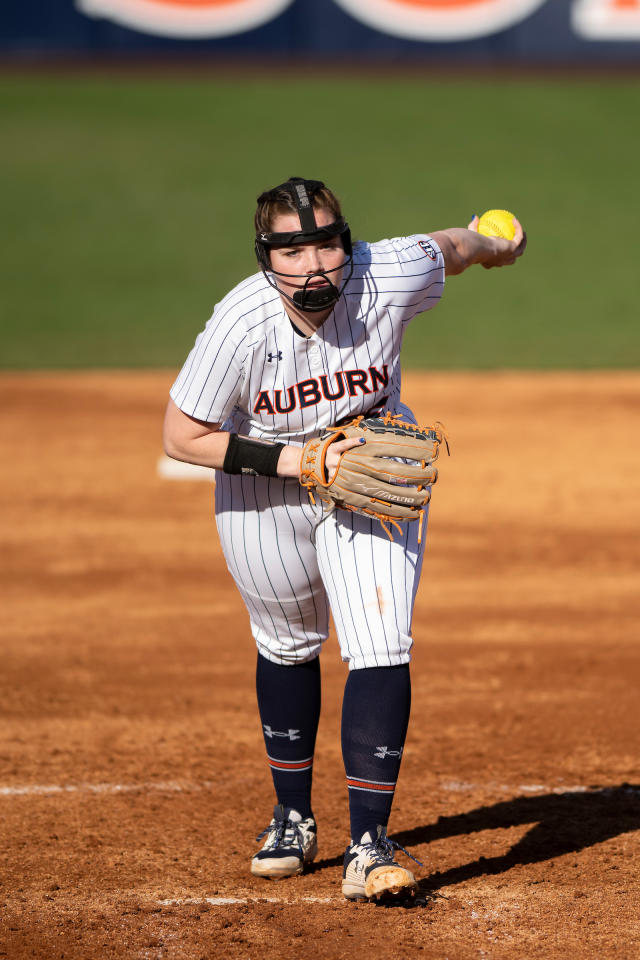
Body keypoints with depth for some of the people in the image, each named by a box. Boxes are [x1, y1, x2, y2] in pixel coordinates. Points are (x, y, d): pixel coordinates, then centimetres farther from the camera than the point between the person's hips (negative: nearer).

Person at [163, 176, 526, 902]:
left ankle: (369, 846, -16)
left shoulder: (390, 277, -28)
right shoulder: (240, 325, -30)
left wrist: (497, 247, 18)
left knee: (380, 647, -15)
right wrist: (289, 459, -29)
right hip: (262, 485, 0)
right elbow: (182, 437, -20)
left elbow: (454, 247, -4)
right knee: (287, 645, 17)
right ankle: (293, 819, 37)